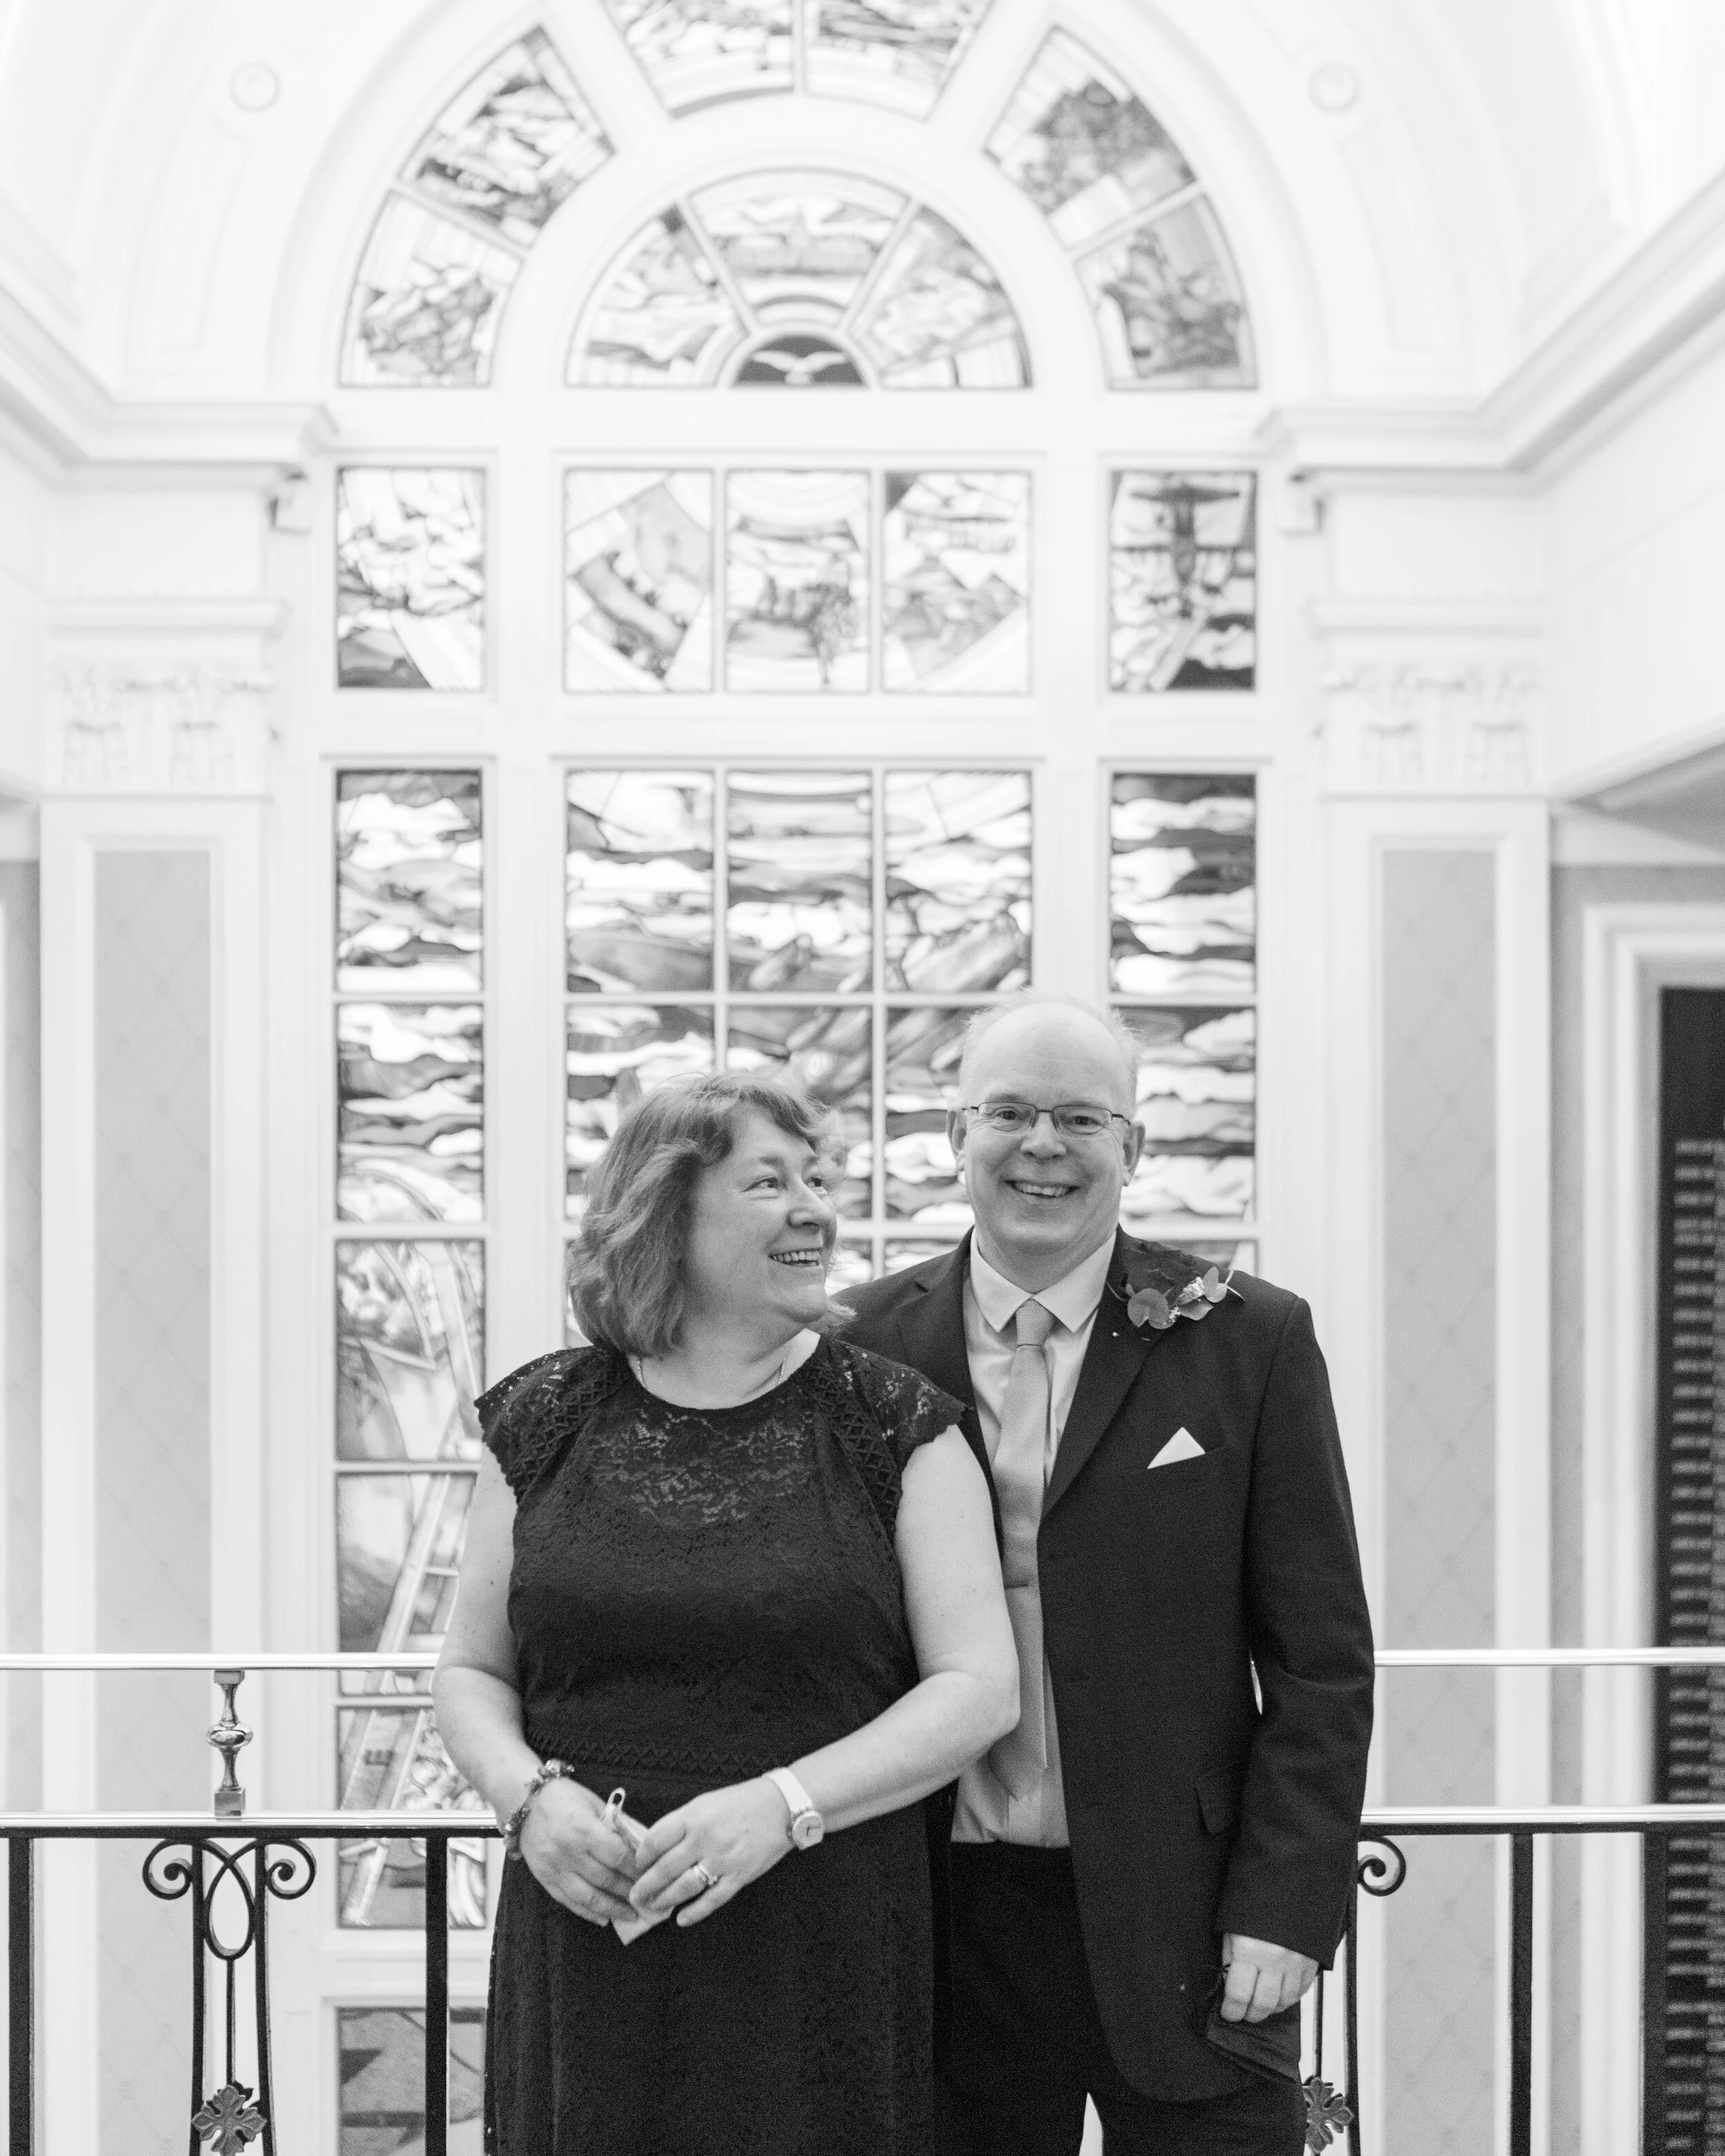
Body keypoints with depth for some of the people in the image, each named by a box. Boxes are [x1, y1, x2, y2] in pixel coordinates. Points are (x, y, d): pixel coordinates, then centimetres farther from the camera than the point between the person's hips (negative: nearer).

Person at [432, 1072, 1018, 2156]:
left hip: (828, 1953, -1)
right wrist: (531, 1794, -8)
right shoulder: (546, 1420, 6)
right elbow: (472, 1672, 12)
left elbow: (982, 1688, -3)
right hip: (587, 1938, 1)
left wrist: (783, 1804, -15)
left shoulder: (893, 1426, 1)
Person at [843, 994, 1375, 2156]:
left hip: (1184, 1928, -1)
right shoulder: (868, 1350, 3)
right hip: (950, 1926, 1)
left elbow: (1320, 1658, -1)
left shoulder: (1249, 1343, -1)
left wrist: (1284, 1908, -7)